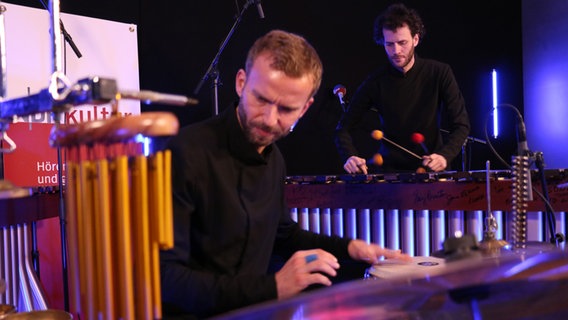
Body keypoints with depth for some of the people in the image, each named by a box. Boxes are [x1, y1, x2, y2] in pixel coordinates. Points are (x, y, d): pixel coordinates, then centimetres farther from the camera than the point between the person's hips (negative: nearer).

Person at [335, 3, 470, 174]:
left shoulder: (439, 73, -5)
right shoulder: (375, 82, -4)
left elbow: (461, 125, -5)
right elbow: (344, 129, 0)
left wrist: (444, 156, -25)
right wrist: (350, 156, -21)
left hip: (431, 171, 0)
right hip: (389, 171, 0)